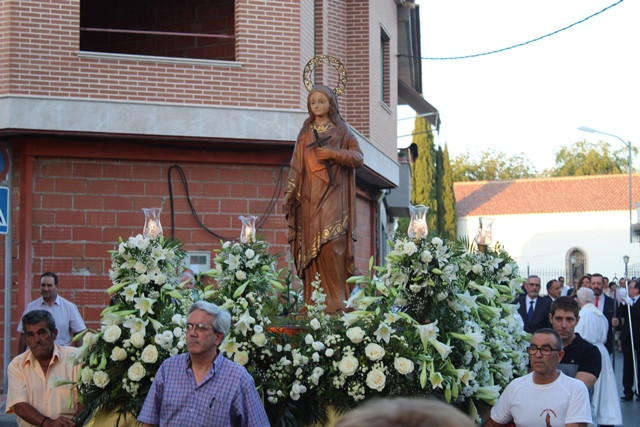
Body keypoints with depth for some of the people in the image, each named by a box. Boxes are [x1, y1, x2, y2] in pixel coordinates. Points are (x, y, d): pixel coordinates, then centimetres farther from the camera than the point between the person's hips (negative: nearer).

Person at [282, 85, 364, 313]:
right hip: (309, 196, 3)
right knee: (310, 246, -3)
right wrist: (289, 193, 1)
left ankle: (336, 300, -13)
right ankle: (313, 302, -3)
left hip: (333, 196, -3)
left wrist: (333, 154, -12)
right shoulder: (306, 133, 17)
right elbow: (297, 165, 11)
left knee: (330, 243, -16)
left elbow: (358, 157, 2)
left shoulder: (341, 130, 9)